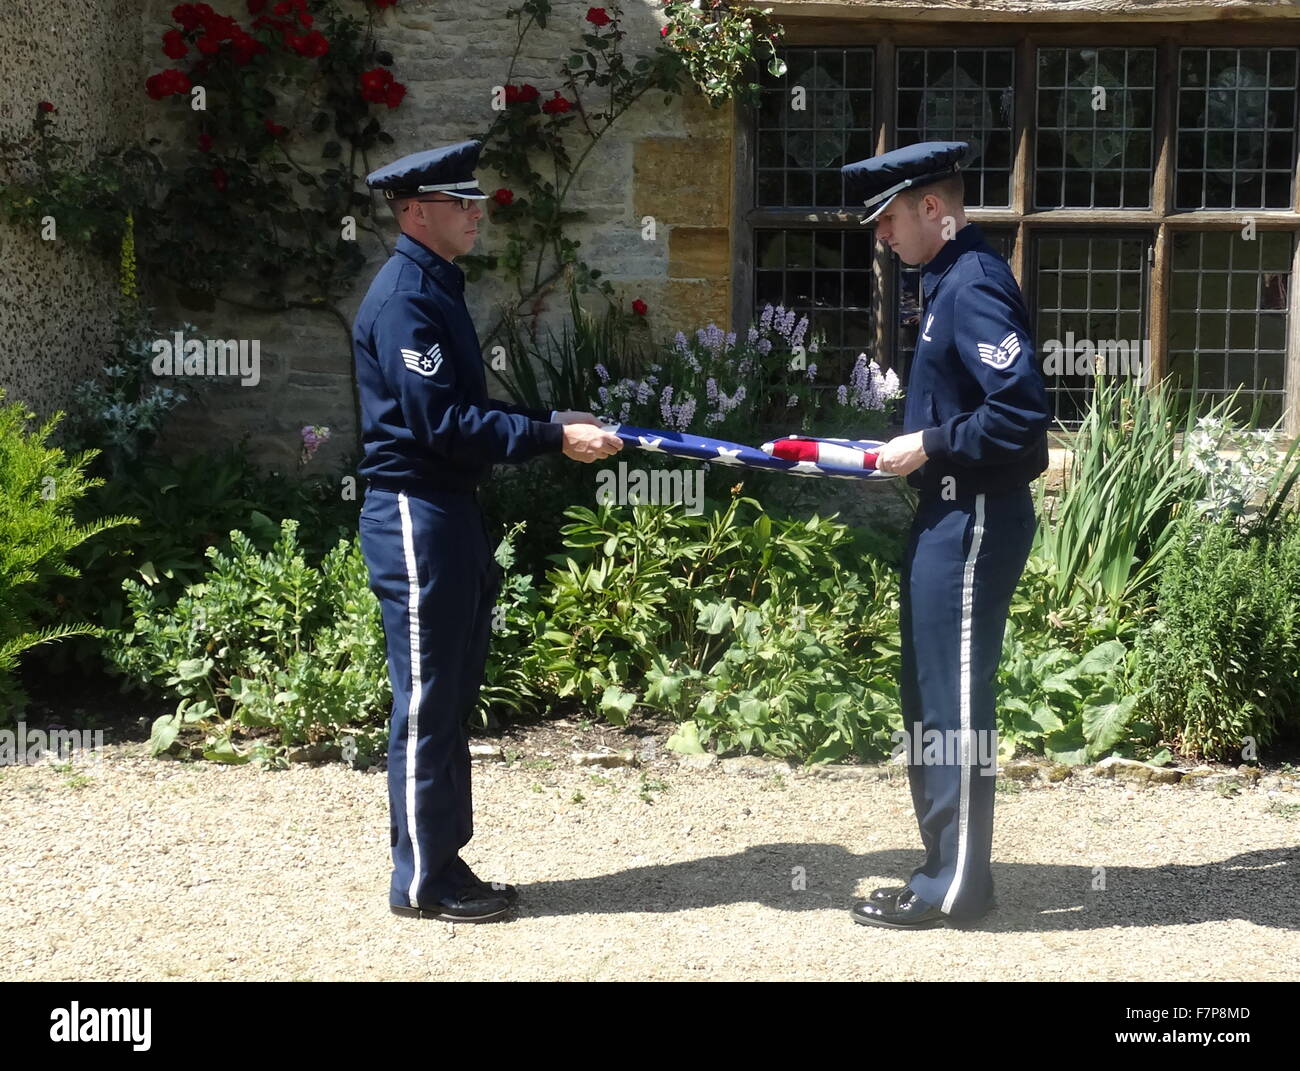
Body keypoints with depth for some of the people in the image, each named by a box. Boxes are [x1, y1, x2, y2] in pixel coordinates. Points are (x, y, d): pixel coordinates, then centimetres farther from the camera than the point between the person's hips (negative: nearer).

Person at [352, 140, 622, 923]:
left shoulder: (438, 287, 15)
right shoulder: (404, 297, -16)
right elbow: (441, 422, -21)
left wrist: (552, 423, 7)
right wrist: (553, 437, -19)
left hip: (452, 512, 10)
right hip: (416, 514, -10)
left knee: (452, 697, 14)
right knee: (427, 704, -3)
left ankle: (445, 864, 22)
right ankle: (421, 881, 6)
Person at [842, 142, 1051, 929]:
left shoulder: (974, 284, -17)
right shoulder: (949, 281, 15)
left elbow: (1022, 408, -25)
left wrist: (931, 446, -17)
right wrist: (920, 448, 8)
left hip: (975, 522, -11)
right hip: (950, 516, 11)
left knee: (955, 698, -4)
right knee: (929, 695, 15)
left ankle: (957, 885, 5)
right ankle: (948, 865, 23)